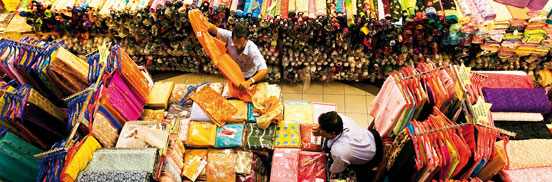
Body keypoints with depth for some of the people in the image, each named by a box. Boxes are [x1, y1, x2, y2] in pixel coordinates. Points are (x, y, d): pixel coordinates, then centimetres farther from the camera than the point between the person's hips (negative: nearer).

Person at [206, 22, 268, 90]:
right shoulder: (229, 37, -27)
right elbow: (214, 29, -16)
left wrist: (249, 82, -58)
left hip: (249, 78, -3)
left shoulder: (252, 50, -37)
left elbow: (264, 70, -45)